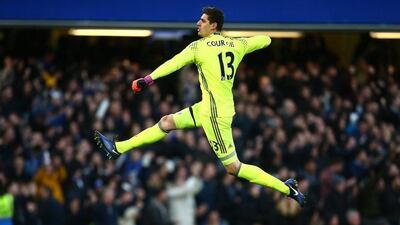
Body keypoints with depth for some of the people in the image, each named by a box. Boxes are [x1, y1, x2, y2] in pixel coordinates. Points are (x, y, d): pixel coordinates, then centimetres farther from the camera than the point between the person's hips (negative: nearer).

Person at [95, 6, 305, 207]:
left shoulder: (199, 46, -12)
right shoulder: (236, 44, 5)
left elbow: (175, 63, -21)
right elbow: (265, 39, 16)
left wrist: (148, 79, -21)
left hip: (215, 114, -9)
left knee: (232, 167, -5)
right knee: (167, 122, 11)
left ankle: (286, 188, -3)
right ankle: (118, 148, 15)